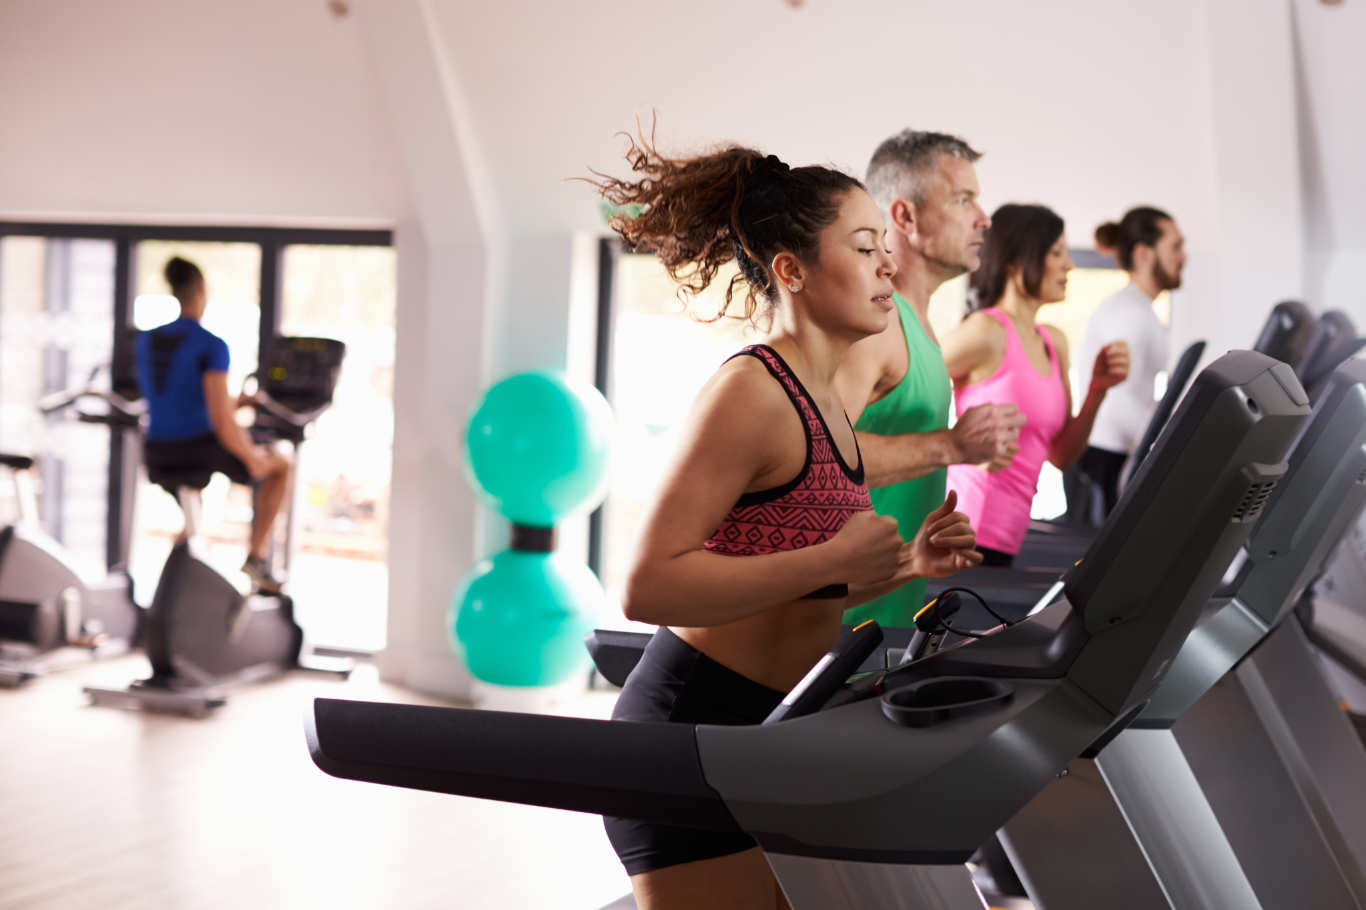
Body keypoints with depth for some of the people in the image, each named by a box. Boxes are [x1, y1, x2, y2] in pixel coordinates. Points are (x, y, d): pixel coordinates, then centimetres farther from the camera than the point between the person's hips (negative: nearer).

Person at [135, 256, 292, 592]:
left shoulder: (146, 340, 6)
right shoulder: (212, 347, -16)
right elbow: (222, 423, -22)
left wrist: (231, 402, 28)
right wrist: (253, 460, -4)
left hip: (158, 454, 6)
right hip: (202, 448, -6)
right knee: (281, 465, 22)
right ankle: (256, 555, 17)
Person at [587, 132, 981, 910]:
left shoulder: (822, 401, 11)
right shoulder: (750, 391, -17)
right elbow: (648, 587, -24)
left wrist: (904, 564, 3)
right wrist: (835, 561, -25)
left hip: (772, 730, 9)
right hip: (693, 729, -9)